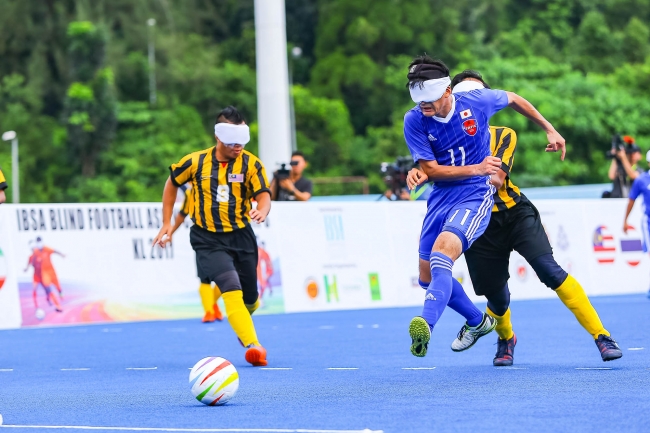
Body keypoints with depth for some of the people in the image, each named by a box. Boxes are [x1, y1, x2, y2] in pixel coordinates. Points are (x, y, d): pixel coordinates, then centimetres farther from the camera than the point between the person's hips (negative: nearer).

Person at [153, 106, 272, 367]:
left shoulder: (251, 164, -5)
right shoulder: (196, 162, -4)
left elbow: (264, 196, -17)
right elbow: (172, 183, 13)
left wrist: (261, 211, -41)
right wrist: (167, 224, 11)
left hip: (241, 237, 2)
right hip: (208, 240, -2)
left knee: (250, 299, 9)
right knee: (231, 289, -24)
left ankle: (241, 328, 45)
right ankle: (252, 345, -30)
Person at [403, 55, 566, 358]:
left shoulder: (476, 102, -11)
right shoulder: (414, 121, -10)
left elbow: (514, 99, 11)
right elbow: (430, 170, -10)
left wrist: (549, 130, 15)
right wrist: (476, 168, -20)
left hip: (475, 196, -4)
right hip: (441, 197, 5)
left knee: (442, 251, -31)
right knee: (428, 276, 9)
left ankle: (426, 325, -48)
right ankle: (478, 322, 33)